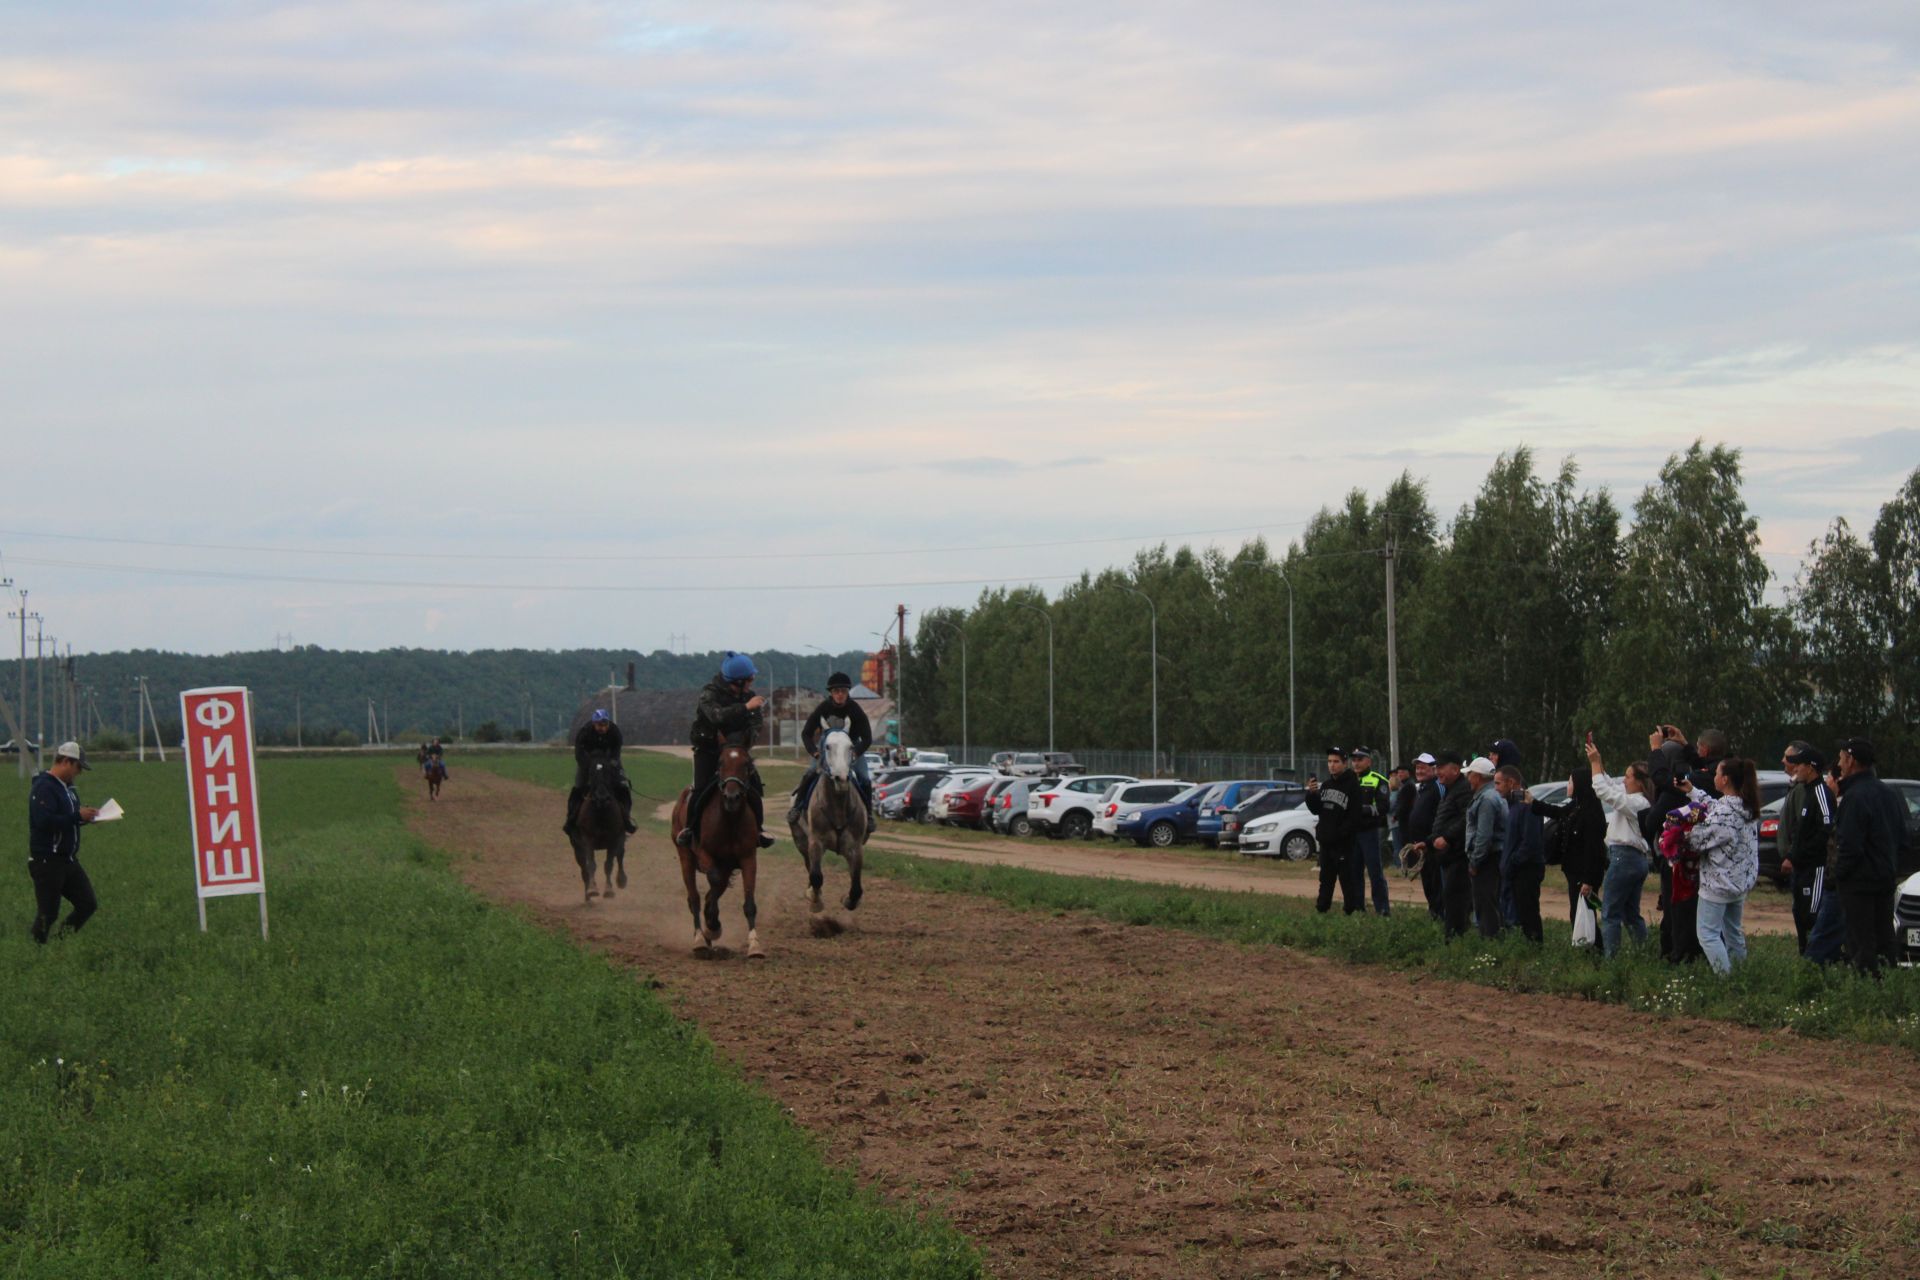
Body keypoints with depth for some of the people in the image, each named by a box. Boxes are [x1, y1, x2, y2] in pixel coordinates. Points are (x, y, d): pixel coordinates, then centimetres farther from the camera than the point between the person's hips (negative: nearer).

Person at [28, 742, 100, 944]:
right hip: (47, 862, -9)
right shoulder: (44, 787, -17)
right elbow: (44, 821, -29)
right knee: (48, 914, -3)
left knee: (88, 904, 7)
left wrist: (85, 814, 3)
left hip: (68, 859, 9)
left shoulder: (66, 787, 14)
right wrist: (77, 816, -24)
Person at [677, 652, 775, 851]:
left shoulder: (749, 696, -3)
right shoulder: (710, 694, -20)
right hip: (707, 749, -4)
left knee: (755, 786, -9)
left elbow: (755, 726, -6)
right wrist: (745, 707, -43)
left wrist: (735, 737, -24)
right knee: (701, 788, -17)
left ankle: (759, 827, 5)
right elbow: (717, 715, -40)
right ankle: (689, 828, 0)